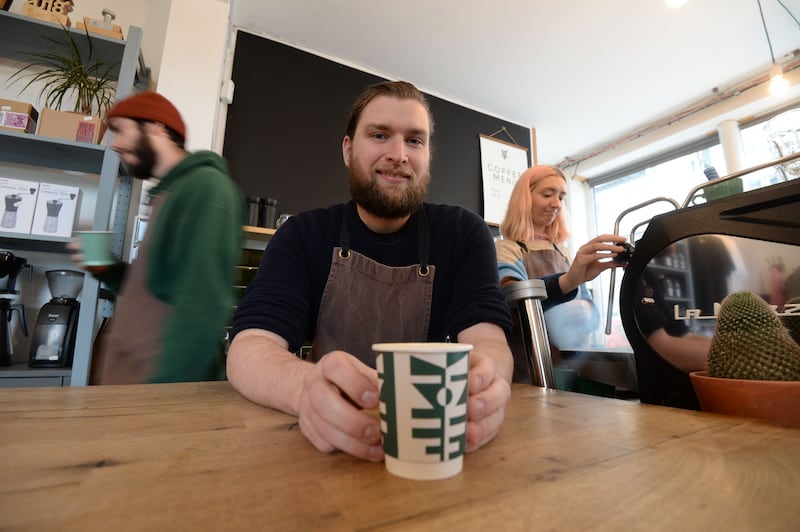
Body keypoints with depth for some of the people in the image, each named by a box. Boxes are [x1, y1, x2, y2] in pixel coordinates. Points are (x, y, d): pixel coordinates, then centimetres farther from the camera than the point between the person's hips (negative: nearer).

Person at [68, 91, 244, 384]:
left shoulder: (206, 186, -15)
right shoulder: (168, 193, 15)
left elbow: (204, 305, -24)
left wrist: (164, 386, -24)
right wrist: (108, 271, 6)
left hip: (164, 380, -9)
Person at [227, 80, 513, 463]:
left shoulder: (464, 233, -1)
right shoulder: (302, 234, -2)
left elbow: (487, 338, -12)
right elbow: (249, 348, -13)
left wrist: (483, 374, -36)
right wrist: (306, 386, -35)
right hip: (330, 436, 1)